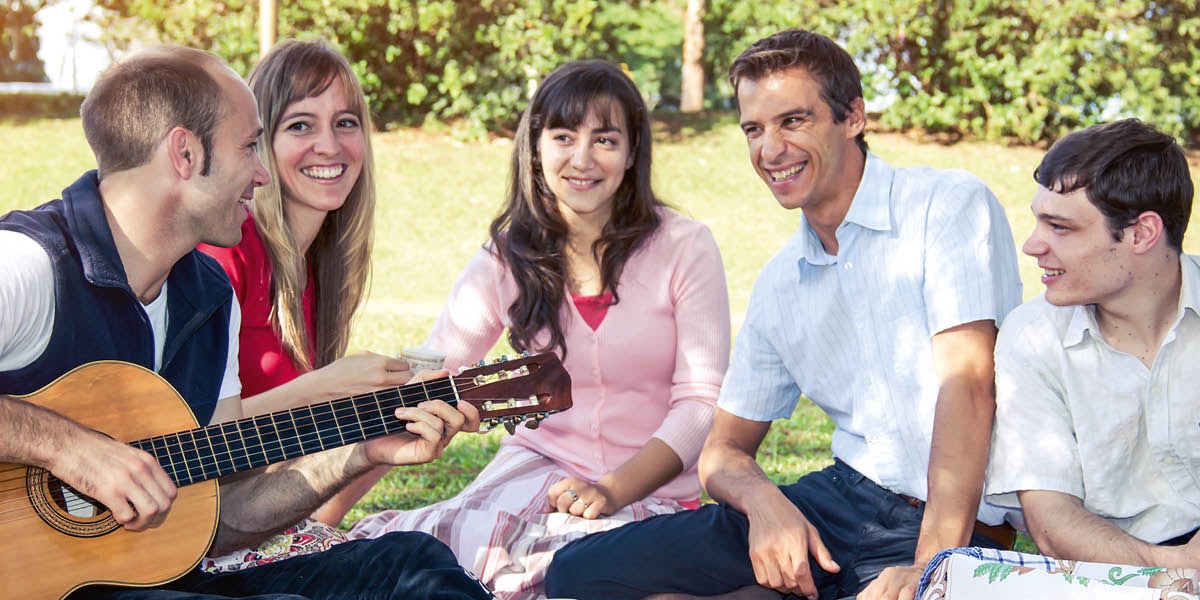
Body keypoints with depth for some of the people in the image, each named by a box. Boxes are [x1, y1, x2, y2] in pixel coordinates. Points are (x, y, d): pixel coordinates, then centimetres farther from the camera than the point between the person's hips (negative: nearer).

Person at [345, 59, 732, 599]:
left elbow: (702, 400, -4)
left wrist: (614, 489, -20)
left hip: (654, 489, -1)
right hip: (537, 467, 1)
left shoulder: (684, 248, 0)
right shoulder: (507, 258, 6)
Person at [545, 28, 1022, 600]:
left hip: (948, 520, -6)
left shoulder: (950, 205, -5)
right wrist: (764, 501, -10)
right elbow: (723, 450, 16)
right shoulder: (778, 284, 15)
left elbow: (966, 384, -17)